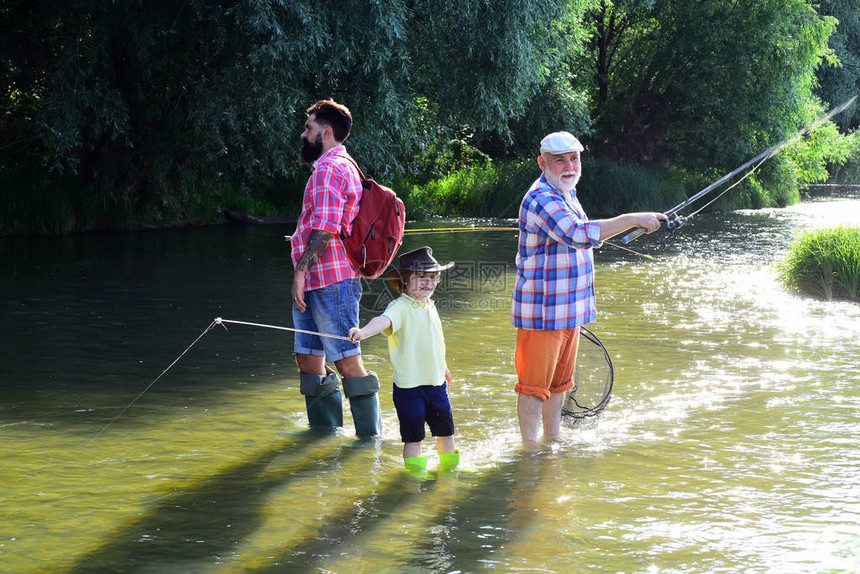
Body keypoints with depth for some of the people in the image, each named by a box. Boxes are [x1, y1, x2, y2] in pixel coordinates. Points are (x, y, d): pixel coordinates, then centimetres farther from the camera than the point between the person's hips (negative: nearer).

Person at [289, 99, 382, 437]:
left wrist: (301, 270, -20)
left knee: (348, 362, -8)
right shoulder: (342, 165, 22)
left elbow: (325, 229, -21)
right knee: (308, 360, 13)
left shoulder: (329, 168, -12)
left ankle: (370, 435, -5)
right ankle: (324, 432, 20)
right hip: (318, 283, 11)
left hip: (330, 281, -11)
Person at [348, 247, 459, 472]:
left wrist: (443, 367, 38)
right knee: (413, 434, -1)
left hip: (436, 382, 7)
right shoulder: (401, 307, -14)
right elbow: (385, 320, -36)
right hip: (409, 384, -7)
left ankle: (449, 463, 37)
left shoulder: (430, 307, 10)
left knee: (445, 427, 18)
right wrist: (363, 331, -56)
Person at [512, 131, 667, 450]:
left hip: (567, 309, 10)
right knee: (534, 384, -4)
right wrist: (632, 220, -35)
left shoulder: (566, 194, 15)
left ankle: (553, 441, 30)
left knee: (559, 381, 19)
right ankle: (530, 450, 2)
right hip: (542, 311, -10)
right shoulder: (541, 199, -20)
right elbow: (579, 234, -36)